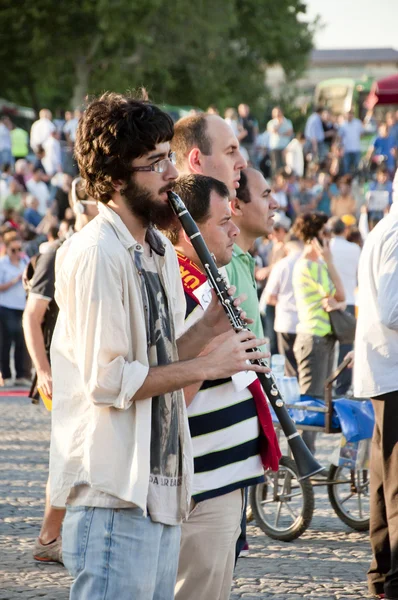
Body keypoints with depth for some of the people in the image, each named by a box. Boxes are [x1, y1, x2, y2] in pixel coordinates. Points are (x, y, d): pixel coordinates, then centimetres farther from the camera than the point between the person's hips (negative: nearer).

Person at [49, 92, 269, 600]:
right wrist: (207, 366, -14)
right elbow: (107, 382, -20)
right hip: (113, 490, -9)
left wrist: (210, 325, 2)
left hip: (159, 489, 9)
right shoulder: (96, 255, -15)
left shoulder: (161, 252, 16)